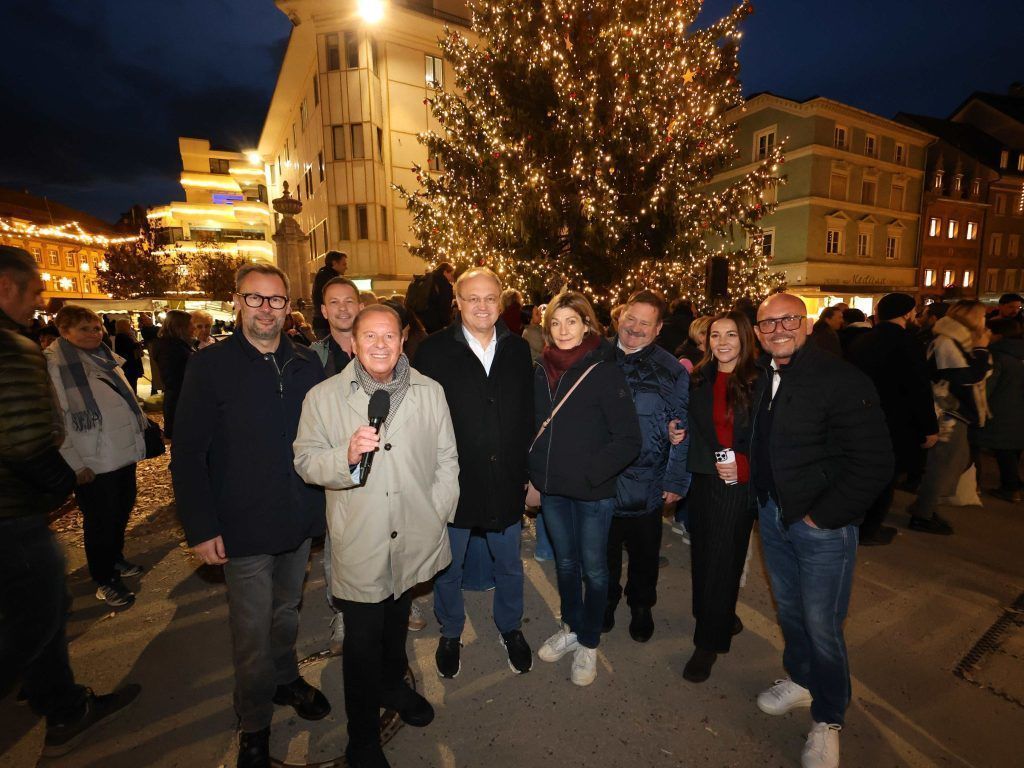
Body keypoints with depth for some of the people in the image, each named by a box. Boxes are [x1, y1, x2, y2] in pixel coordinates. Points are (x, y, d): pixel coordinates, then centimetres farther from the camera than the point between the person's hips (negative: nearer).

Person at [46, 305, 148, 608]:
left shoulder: (106, 358, 10)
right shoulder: (52, 366, -14)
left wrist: (141, 427, 16)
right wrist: (75, 465, -19)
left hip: (125, 455, 7)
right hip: (93, 464, -7)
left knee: (122, 510, 20)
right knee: (101, 521, 6)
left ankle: (115, 559, 41)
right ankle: (105, 581, 24)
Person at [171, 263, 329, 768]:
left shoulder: (307, 364, 1)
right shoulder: (210, 366, -8)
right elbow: (187, 455, -8)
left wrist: (323, 500, 3)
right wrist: (200, 528, -11)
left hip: (298, 521, 3)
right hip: (243, 529, -3)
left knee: (286, 613, 22)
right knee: (252, 632, 9)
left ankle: (285, 680, 47)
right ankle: (254, 725, 34)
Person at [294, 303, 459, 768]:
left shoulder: (430, 392, -2)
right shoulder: (323, 396, -6)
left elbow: (446, 458, 2)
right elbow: (305, 462, -6)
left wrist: (438, 514, -2)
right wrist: (346, 456, -26)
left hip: (414, 536, 3)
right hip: (358, 542, -2)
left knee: (397, 621, 25)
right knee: (362, 639, 11)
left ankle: (393, 686, 55)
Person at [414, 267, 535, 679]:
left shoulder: (519, 350, -1)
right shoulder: (433, 350, -10)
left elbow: (528, 417, 2)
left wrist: (529, 474, 3)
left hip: (507, 482, 3)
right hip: (452, 482, -2)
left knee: (509, 564, 22)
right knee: (449, 567, 20)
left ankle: (510, 627, 49)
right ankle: (450, 633, 47)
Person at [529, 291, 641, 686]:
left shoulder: (605, 374, -13)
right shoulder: (541, 373, 1)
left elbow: (629, 440, -14)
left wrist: (590, 472, -19)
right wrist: (534, 474, 4)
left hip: (593, 492, -4)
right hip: (552, 490, 4)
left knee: (593, 568, 13)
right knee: (565, 562, 21)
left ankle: (588, 643, 35)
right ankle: (570, 627, 43)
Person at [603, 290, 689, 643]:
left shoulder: (671, 370, -8)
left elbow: (682, 431, -6)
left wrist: (676, 481, -8)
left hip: (646, 484, -1)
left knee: (644, 552, 19)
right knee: (603, 550, 19)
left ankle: (641, 606, 45)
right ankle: (605, 602, 44)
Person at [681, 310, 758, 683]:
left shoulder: (759, 382, -6)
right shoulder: (699, 379, 6)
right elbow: (692, 429, 7)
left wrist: (741, 464, -16)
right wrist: (716, 461, -7)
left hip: (739, 484, -4)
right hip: (703, 479, 4)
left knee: (722, 559, 2)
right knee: (703, 554, 12)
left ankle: (709, 641, 18)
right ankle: (723, 619, 36)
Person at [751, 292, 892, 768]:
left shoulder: (842, 381, -18)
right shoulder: (763, 378, 4)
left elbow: (874, 463, -18)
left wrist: (823, 516, -16)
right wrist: (764, 499, 7)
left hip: (821, 525, -6)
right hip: (772, 515, 6)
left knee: (821, 626, 5)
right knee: (788, 609, 21)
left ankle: (827, 720, 29)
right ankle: (800, 680, 45)